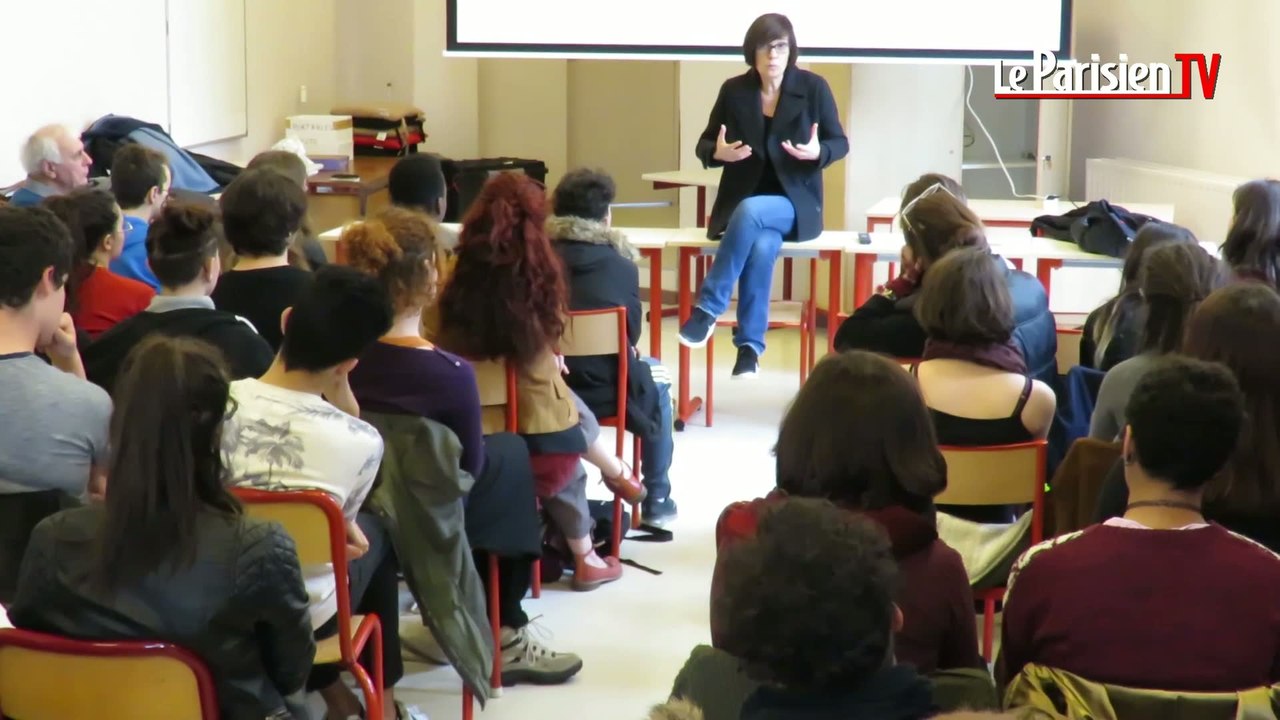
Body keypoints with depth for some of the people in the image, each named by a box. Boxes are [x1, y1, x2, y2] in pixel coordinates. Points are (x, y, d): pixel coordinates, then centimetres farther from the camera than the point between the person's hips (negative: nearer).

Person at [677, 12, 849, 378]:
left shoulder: (814, 87, -4)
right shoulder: (733, 90, 0)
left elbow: (840, 143, 3)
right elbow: (704, 145, 8)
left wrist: (818, 152, -21)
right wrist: (718, 152, -16)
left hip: (795, 203, -1)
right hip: (740, 203, 1)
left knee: (751, 212, -36)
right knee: (761, 245, -34)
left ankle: (707, 309, -30)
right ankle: (750, 345, -26)